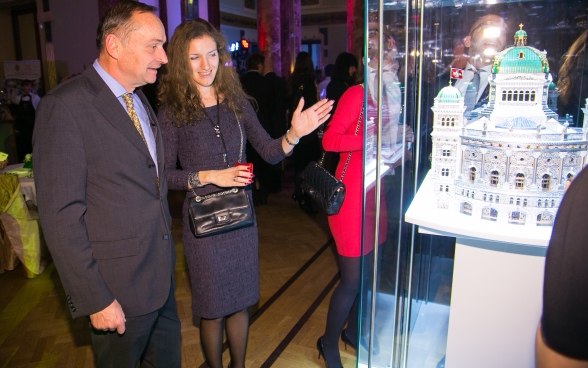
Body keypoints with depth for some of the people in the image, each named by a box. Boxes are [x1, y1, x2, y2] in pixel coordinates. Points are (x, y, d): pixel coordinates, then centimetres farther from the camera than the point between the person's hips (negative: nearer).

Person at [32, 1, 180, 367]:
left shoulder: (140, 100, 9)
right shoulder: (65, 105, -17)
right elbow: (61, 215, -19)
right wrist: (94, 299, -17)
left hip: (161, 271, 7)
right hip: (119, 285, -7)